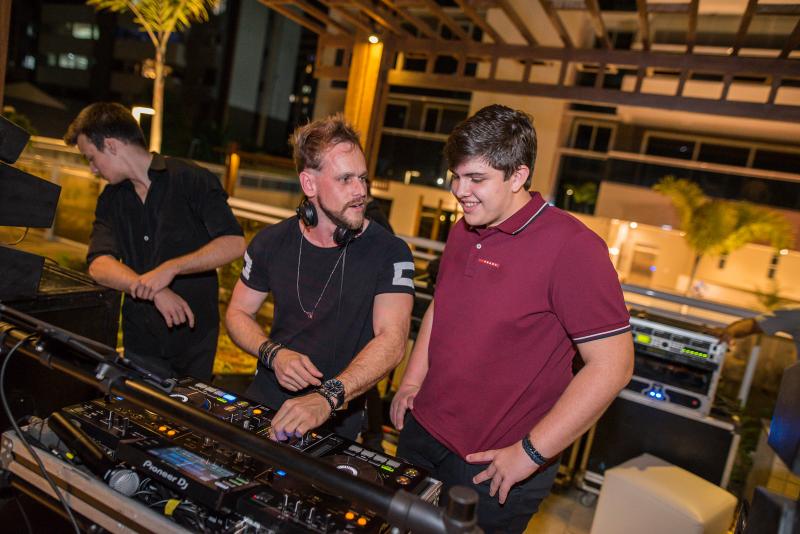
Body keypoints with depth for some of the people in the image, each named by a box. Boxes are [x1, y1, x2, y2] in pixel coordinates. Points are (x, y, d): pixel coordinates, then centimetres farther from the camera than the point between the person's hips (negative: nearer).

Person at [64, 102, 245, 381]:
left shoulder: (192, 179, -9)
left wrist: (171, 268, -26)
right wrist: (155, 291, -23)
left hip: (194, 340, -4)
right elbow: (99, 265, -6)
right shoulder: (110, 199, 8)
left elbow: (234, 243, -18)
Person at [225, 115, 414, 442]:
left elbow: (392, 340, -22)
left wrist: (328, 398, -36)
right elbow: (238, 312, 9)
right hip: (263, 403, 3)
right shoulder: (272, 242, -1)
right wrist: (274, 354, -11)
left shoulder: (390, 253, -12)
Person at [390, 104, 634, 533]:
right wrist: (412, 380, 8)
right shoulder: (462, 232, 4)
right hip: (421, 432, 7)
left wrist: (531, 453, -19)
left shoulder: (571, 248, -21)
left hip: (495, 465, -7)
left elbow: (612, 366, -21)